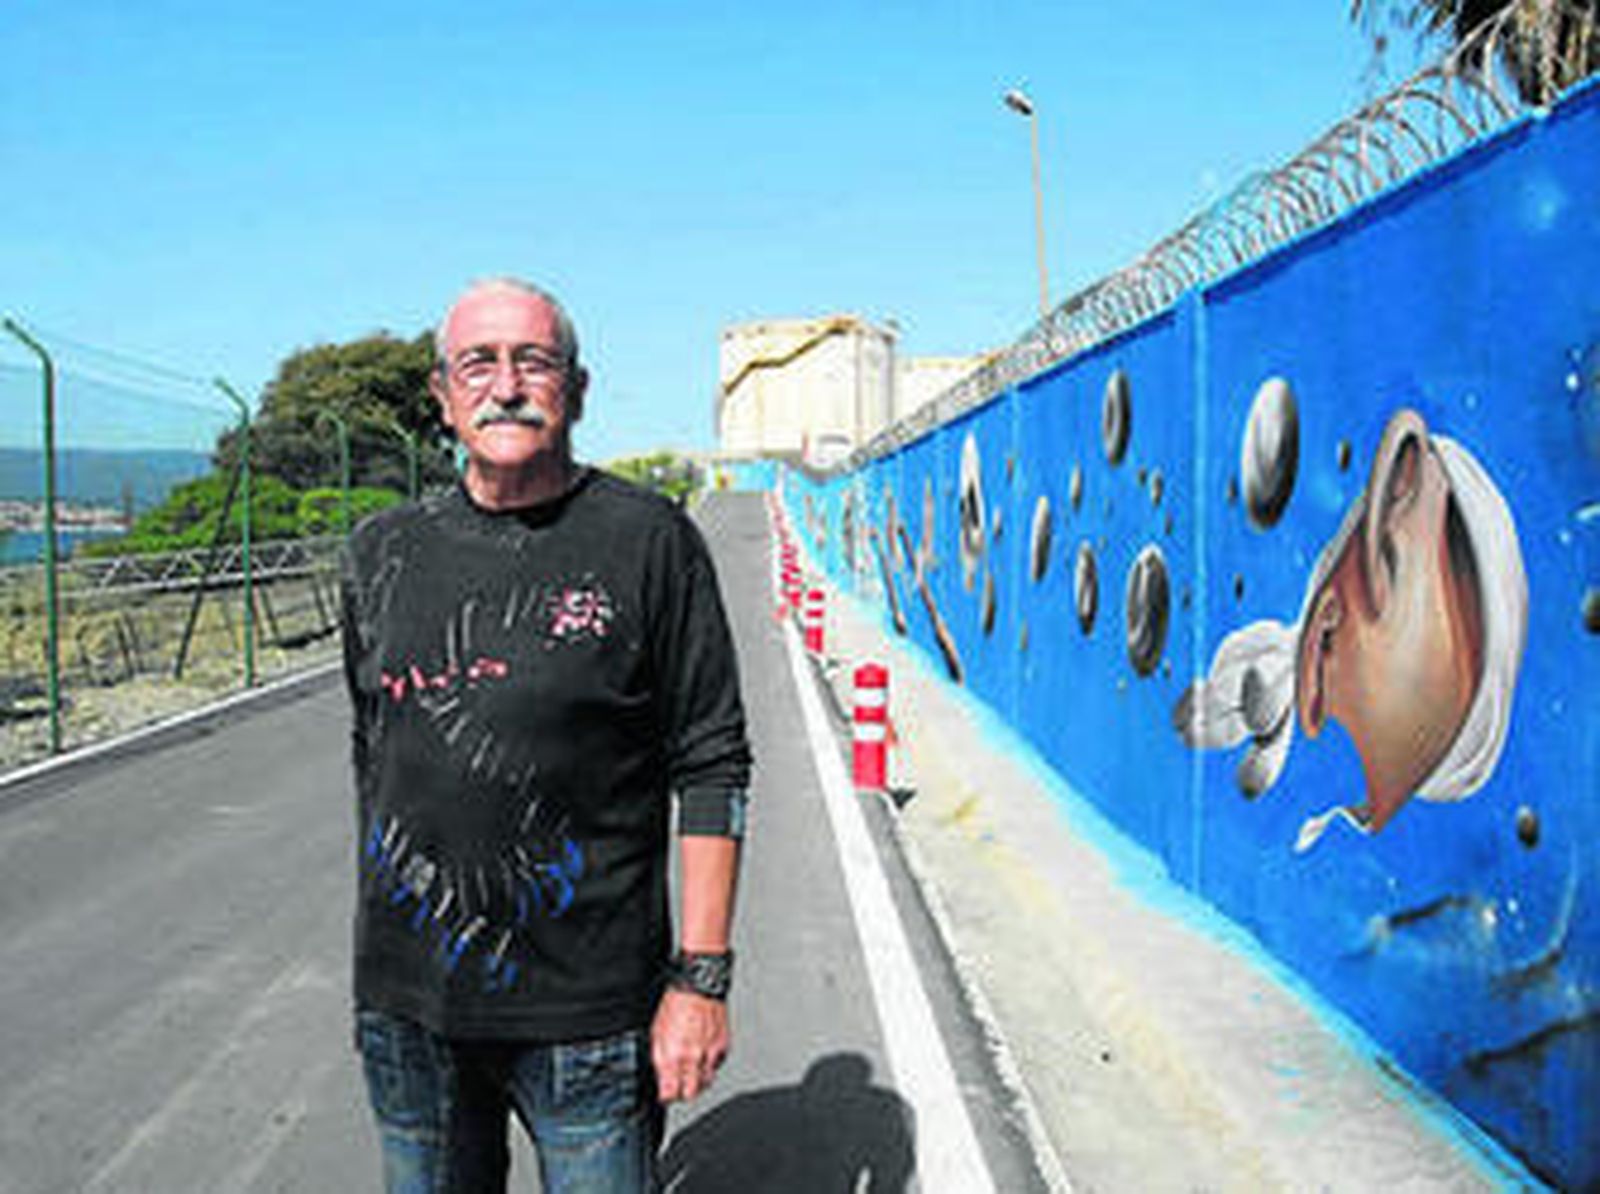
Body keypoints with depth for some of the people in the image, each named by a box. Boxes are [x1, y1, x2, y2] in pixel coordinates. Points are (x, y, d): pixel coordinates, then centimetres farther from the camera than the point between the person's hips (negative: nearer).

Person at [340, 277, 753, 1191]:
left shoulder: (648, 541, -6)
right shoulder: (384, 551, 7)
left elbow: (712, 772, -6)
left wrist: (701, 980, -10)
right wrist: (377, 949, 16)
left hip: (586, 1011, -4)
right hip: (405, 1009, 4)